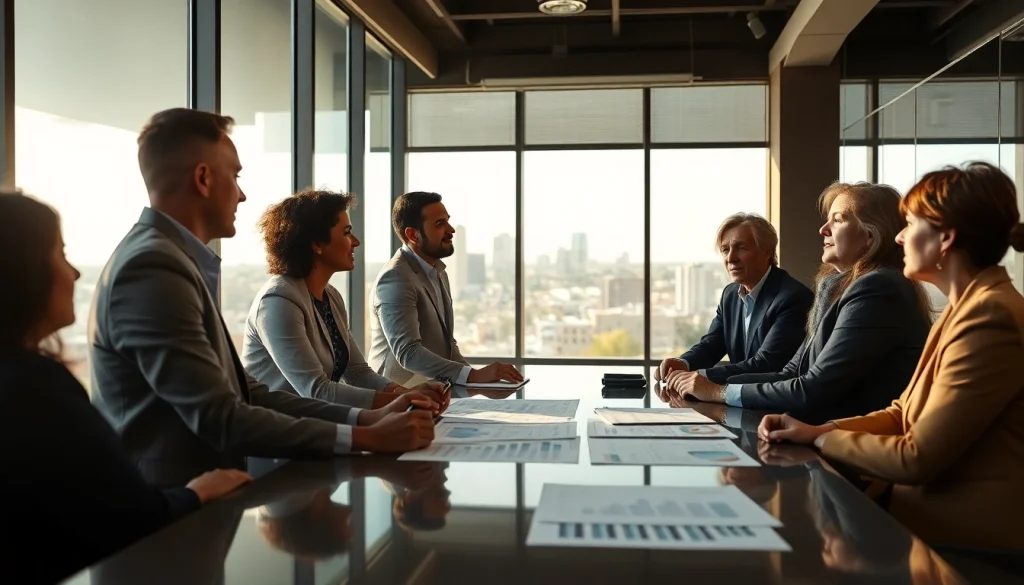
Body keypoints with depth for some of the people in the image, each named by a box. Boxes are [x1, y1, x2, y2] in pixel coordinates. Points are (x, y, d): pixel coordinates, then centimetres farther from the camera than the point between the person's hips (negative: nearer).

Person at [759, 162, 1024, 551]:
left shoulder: (989, 316, -21)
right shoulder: (968, 307, 11)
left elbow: (917, 457, -20)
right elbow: (902, 414, 10)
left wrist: (820, 437, -6)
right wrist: (815, 429, -3)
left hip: (964, 536, -8)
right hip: (933, 507, 8)